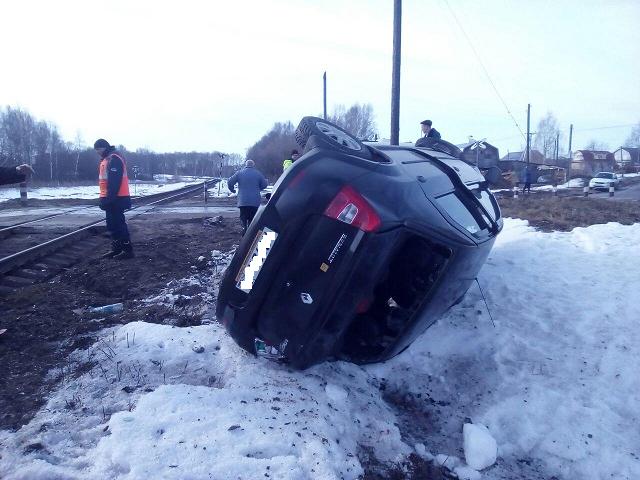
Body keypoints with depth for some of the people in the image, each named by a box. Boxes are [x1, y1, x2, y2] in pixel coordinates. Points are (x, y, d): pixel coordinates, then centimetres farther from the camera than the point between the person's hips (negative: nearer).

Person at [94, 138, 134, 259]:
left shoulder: (114, 159, -15)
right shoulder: (106, 159, 18)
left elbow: (115, 181, -23)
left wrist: (109, 198, -25)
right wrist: (106, 198, 20)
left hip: (116, 199, -10)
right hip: (111, 198, 10)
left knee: (118, 224, -8)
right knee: (112, 224, 13)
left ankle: (128, 250, -4)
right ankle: (116, 249, 20)